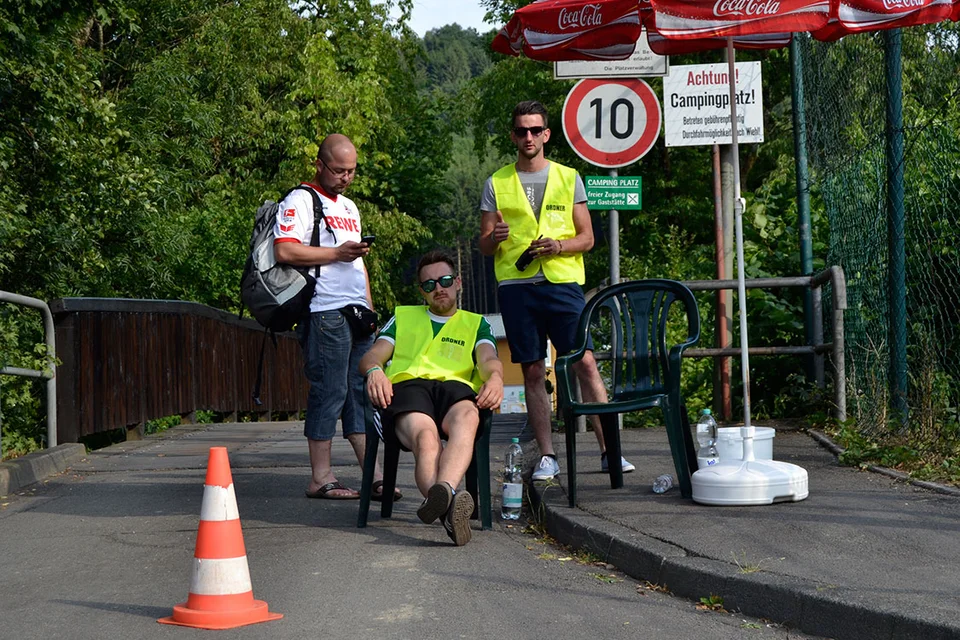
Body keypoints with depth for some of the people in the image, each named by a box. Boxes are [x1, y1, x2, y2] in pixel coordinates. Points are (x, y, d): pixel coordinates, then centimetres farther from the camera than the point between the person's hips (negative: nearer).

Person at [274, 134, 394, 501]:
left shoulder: (349, 207, 25)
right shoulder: (300, 201, -2)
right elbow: (284, 251, -16)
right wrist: (337, 253, -13)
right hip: (325, 312, -8)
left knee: (363, 389, 5)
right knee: (329, 390, -8)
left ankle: (373, 474, 6)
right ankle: (320, 478, -4)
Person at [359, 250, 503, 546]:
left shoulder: (476, 323, 33)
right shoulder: (403, 317, 36)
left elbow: (488, 359, 13)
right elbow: (371, 355, 21)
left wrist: (495, 377, -14)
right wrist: (375, 370, -7)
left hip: (455, 386, 0)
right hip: (407, 385, 0)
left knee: (467, 417, -42)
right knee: (425, 436, -39)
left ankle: (443, 492, -69)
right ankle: (451, 504, -68)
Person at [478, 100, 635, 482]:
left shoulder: (568, 178, 11)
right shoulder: (497, 184, 11)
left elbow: (587, 238, 9)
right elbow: (484, 246, 10)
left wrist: (559, 245, -12)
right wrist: (494, 238, -14)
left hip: (563, 282, -1)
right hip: (516, 286, 1)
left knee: (585, 362, -7)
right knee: (533, 372, 2)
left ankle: (609, 450, -3)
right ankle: (547, 456, 8)